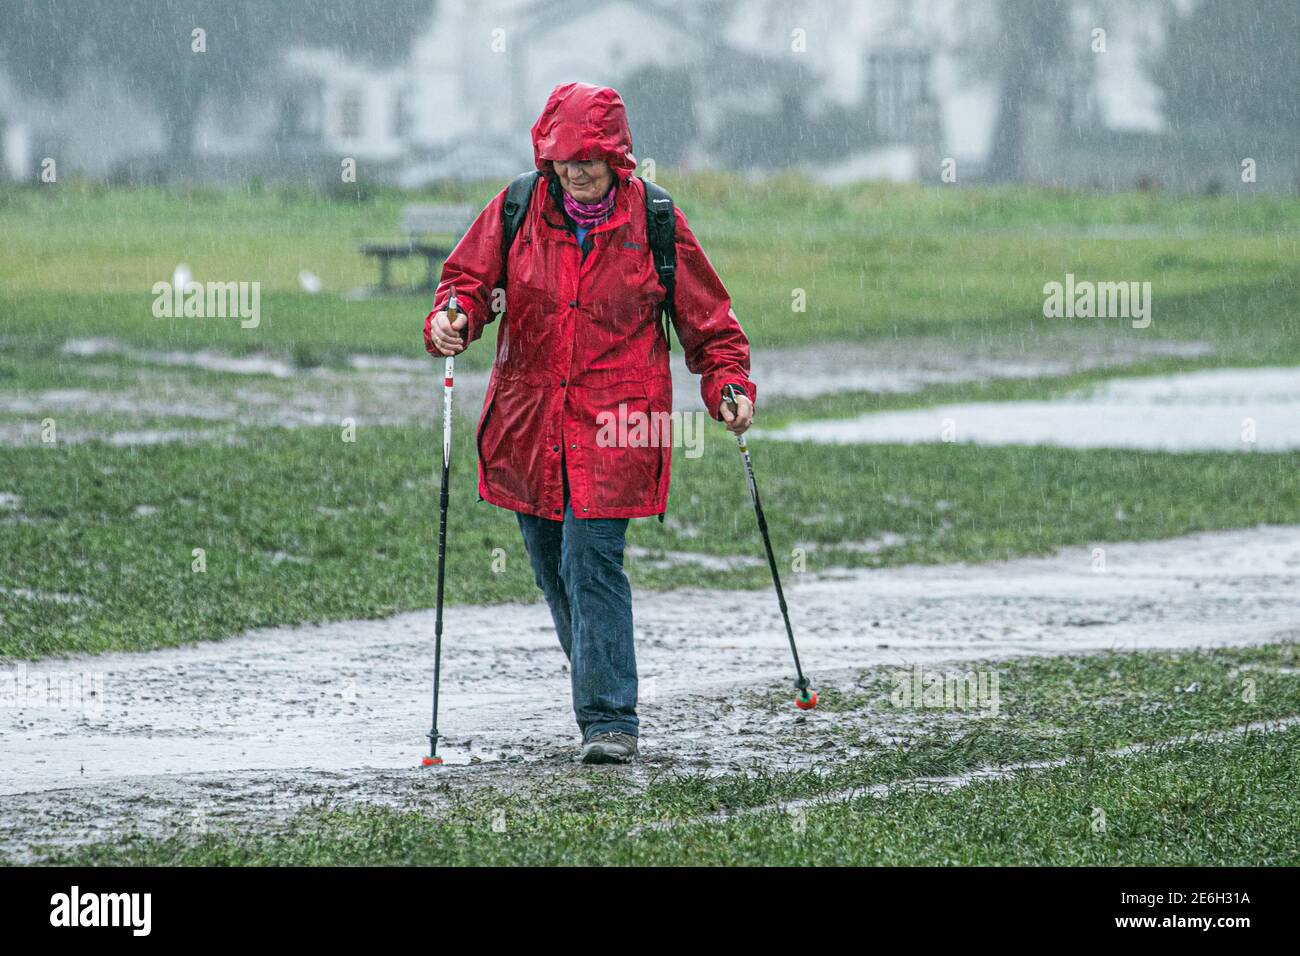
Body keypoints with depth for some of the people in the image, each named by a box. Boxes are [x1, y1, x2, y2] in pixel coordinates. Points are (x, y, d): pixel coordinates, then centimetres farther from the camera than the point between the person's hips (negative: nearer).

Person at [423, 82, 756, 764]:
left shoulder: (653, 222, -2)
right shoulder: (517, 211, 2)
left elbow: (707, 319, 5)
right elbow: (470, 277, 6)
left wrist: (728, 385, -8)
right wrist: (452, 319, -17)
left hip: (614, 423, -4)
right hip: (529, 419, 4)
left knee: (592, 560, -15)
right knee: (553, 570, 12)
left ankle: (610, 720, -14)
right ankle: (602, 688, 33)